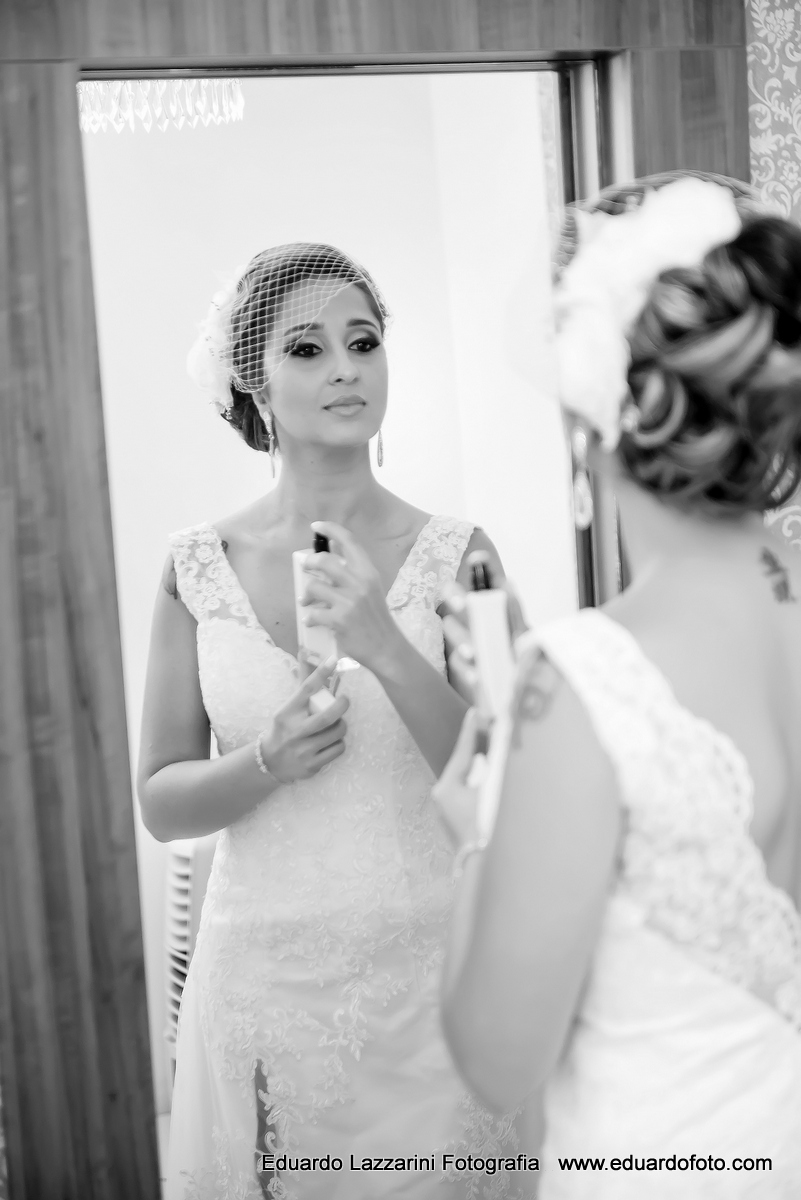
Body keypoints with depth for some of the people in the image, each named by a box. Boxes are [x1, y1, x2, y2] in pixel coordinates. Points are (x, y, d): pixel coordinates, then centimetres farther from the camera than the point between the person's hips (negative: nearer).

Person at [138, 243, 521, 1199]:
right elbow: (160, 802, 1)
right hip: (261, 983, 1)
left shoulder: (455, 555, -6)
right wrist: (268, 761, -18)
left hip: (421, 976, -1)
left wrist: (385, 646, -23)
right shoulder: (199, 567, -1)